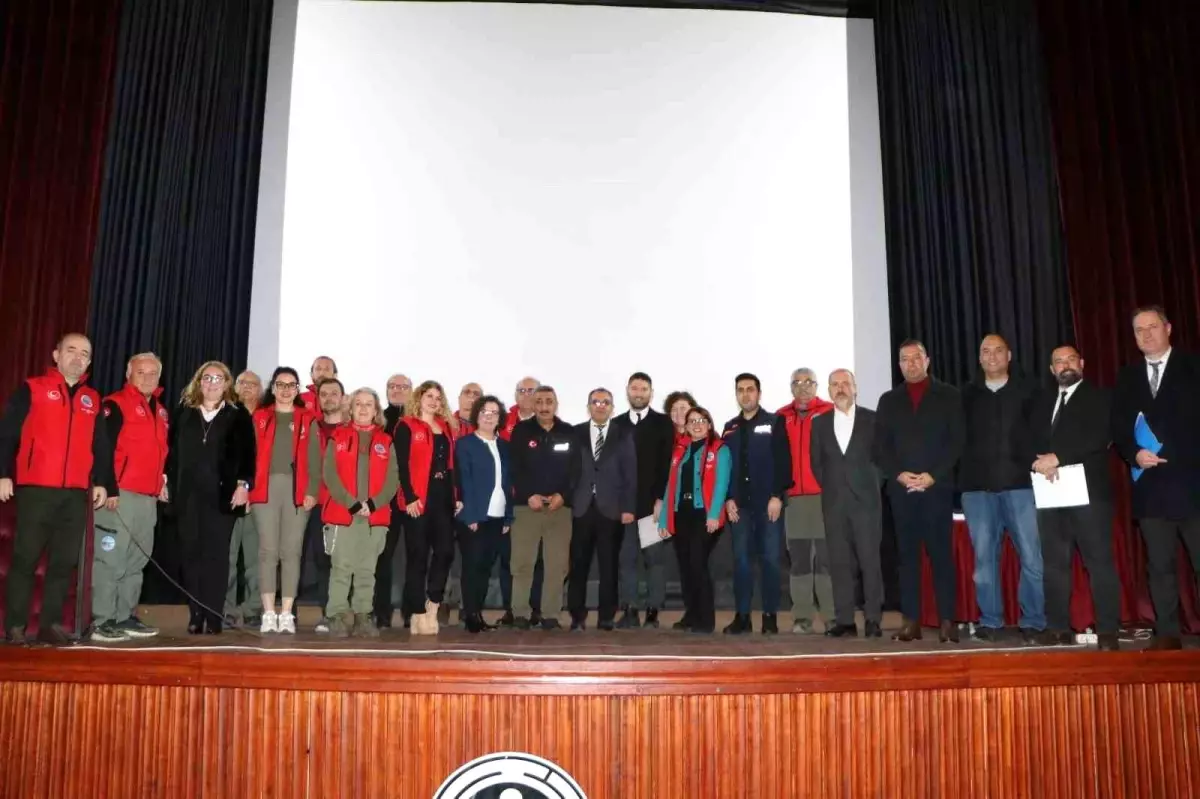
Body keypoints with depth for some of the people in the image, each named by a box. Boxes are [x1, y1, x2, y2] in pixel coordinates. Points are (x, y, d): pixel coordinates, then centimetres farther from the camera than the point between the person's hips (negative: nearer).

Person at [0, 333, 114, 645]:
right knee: (25, 558, -1)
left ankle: (51, 623, 10)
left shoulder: (93, 400, 16)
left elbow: (101, 447, 16)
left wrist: (102, 482, 7)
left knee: (64, 561, 4)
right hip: (35, 490, -3)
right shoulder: (31, 390, 4)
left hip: (76, 494, 4)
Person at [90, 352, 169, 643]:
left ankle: (126, 616, 18)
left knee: (136, 560, 11)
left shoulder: (160, 411, 20)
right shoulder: (116, 404, -4)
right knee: (111, 559, -7)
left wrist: (162, 482, 18)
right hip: (120, 494, -8)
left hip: (149, 497, 8)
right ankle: (101, 621, -3)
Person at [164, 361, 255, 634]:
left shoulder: (239, 415, 6)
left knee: (216, 555, -3)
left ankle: (213, 616, -1)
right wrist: (167, 481, 4)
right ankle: (195, 615, 9)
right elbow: (172, 449, 11)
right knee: (192, 554, 3)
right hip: (188, 493, 3)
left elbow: (247, 453, 0)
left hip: (222, 494, -3)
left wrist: (243, 484, -10)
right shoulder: (184, 412, 14)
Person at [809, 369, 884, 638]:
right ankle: (844, 620, 6)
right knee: (839, 562, 2)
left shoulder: (873, 419, 4)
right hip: (834, 502, 2)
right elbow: (816, 462, 13)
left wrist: (871, 485, -1)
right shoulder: (820, 423, 11)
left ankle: (873, 619, 4)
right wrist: (829, 488, 6)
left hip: (865, 500, -2)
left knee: (870, 560, -2)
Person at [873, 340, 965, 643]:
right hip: (901, 488, 2)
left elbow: (957, 441, 1)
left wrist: (933, 475, -10)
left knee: (941, 553, -2)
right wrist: (898, 474, -7)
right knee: (907, 554, 2)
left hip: (937, 486, -2)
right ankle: (911, 621, 4)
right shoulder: (889, 400, 15)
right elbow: (880, 447, 9)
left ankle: (947, 621, 1)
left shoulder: (948, 395, 8)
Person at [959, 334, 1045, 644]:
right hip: (977, 485, 1)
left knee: (1032, 556, -4)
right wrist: (962, 474, 3)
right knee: (984, 557, 4)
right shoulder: (967, 394, 11)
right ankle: (990, 621, 11)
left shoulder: (1028, 390, 8)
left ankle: (1032, 621, 6)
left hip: (1020, 483, -1)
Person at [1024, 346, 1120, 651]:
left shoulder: (1098, 398, 6)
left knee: (1100, 561, -6)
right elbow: (1028, 441, 11)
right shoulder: (1040, 402, 21)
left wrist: (1056, 457, -16)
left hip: (1088, 490, -4)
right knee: (1054, 563, 5)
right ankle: (1058, 627, 10)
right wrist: (1039, 462, -10)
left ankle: (1108, 630, -2)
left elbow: (1097, 437, -10)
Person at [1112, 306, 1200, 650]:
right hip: (1151, 486, 3)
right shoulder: (1127, 377, 14)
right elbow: (1118, 429, 11)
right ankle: (1167, 633, 13)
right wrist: (1135, 454, -8)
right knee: (1159, 565, 7)